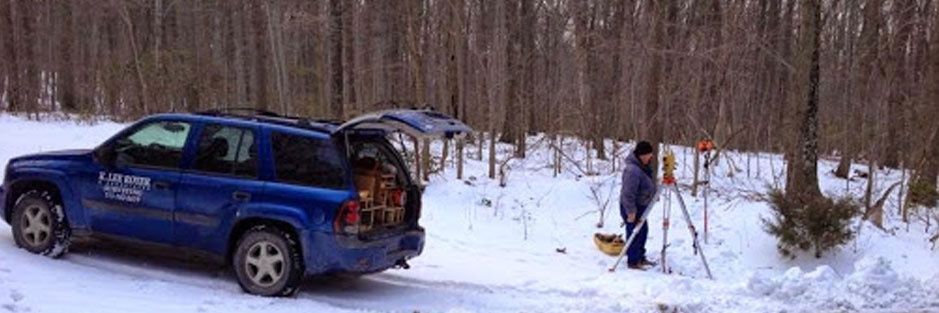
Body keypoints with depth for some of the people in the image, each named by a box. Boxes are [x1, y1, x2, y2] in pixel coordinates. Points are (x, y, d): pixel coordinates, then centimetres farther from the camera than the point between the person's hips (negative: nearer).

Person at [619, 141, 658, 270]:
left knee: (643, 231, 18)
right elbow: (628, 194, -28)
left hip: (641, 205, 10)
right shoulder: (633, 170, -28)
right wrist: (631, 211, -25)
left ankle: (640, 257, 31)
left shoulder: (644, 166, 5)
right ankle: (633, 262, 6)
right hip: (632, 207, -10)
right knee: (635, 233, -3)